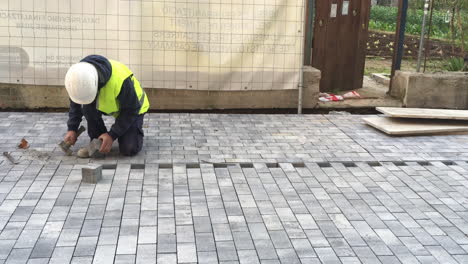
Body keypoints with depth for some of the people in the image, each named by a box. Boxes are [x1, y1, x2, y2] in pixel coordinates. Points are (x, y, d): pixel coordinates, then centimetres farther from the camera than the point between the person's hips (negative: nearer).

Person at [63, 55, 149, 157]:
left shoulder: (120, 80, -41)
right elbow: (75, 104, -2)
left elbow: (132, 110, -27)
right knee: (87, 106, -28)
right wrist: (72, 129, -10)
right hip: (110, 105, 5)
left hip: (133, 107, -5)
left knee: (129, 149, -20)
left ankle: (135, 130, 12)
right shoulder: (80, 79, -23)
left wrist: (112, 134, -28)